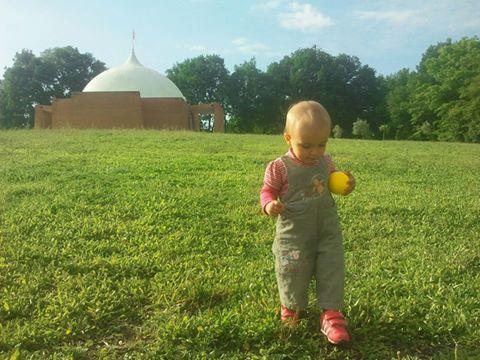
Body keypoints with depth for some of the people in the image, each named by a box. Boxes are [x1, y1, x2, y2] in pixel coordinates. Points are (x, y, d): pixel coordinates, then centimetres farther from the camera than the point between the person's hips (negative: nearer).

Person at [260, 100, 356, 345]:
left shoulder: (326, 162, 2)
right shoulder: (279, 168, -13)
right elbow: (267, 191, -3)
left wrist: (347, 185, -2)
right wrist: (269, 205, -25)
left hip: (327, 230, 3)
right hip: (293, 233, -3)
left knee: (332, 269, 4)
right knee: (293, 272, 9)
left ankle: (331, 313, 17)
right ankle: (292, 306, 36)